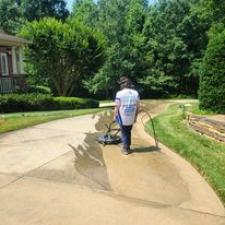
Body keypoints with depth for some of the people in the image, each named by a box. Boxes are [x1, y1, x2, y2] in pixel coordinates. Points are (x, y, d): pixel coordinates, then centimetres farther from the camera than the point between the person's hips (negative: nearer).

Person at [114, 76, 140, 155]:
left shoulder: (119, 94, -15)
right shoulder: (136, 93, -2)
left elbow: (117, 107, -11)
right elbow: (137, 107, 2)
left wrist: (115, 116, 3)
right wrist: (135, 117, 13)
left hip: (122, 118, -3)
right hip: (131, 118, 4)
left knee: (124, 133, 11)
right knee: (129, 132, 20)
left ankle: (125, 149, 15)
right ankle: (128, 147, 29)